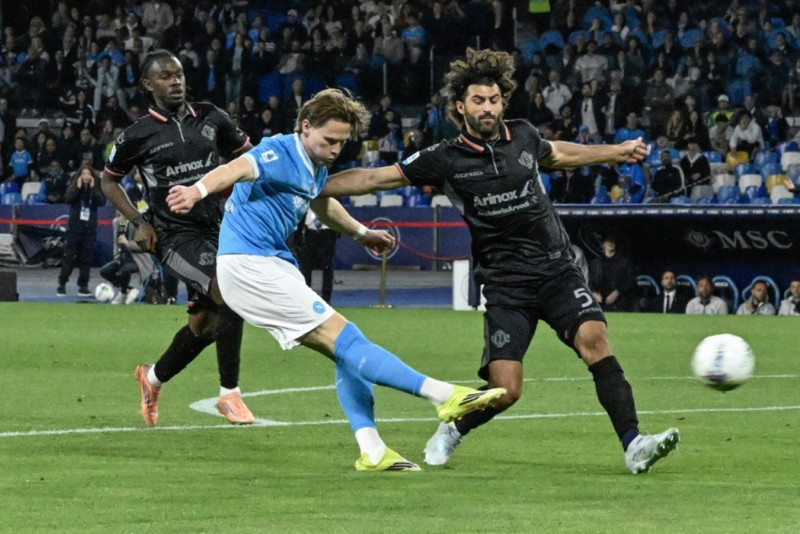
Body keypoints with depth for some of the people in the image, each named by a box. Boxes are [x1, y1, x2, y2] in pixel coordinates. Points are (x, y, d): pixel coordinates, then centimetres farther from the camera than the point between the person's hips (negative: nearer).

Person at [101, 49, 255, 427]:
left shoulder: (210, 119, 4)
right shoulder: (138, 136, -5)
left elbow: (246, 154, 17)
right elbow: (109, 181, 9)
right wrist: (138, 221, -3)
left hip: (215, 226, 5)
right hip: (175, 236, -5)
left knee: (205, 324, 12)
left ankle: (154, 379, 39)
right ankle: (229, 394, -15)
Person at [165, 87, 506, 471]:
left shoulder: (315, 167, 13)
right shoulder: (280, 153, -16)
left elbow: (322, 204, 36)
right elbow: (237, 169, -37)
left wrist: (362, 232, 50)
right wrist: (198, 191, -57)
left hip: (274, 264, 10)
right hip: (249, 266, -10)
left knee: (347, 352, 6)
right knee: (344, 340, -14)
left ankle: (371, 450, 3)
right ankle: (444, 396, -20)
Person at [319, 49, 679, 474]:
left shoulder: (523, 136, 6)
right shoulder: (447, 160, -4)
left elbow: (557, 154, 30)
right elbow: (375, 179, -1)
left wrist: (617, 152, 39)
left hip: (557, 270, 2)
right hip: (505, 285, -2)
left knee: (594, 339, -23)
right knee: (505, 390, -10)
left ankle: (633, 445, -25)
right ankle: (450, 432, 22)